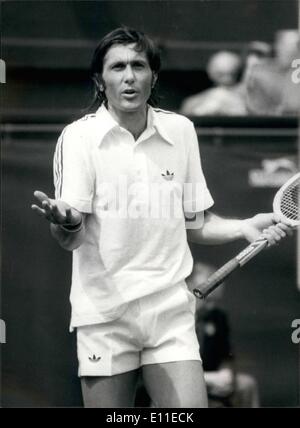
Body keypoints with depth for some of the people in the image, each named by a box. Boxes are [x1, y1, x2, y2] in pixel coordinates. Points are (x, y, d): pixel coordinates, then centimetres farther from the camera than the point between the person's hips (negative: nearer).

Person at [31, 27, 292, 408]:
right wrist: (66, 222, -34)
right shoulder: (78, 137, -3)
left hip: (170, 309, 2)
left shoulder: (181, 130, 7)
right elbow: (70, 240, -11)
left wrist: (244, 228, -2)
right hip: (104, 314, -2)